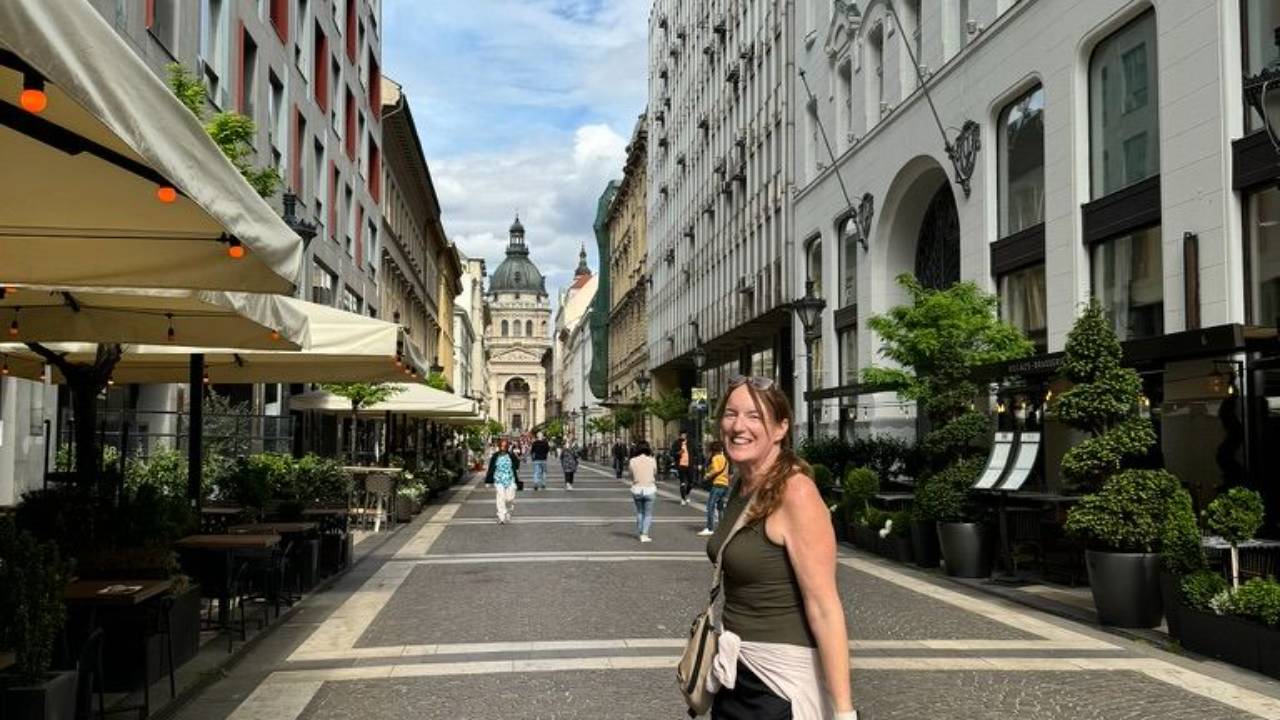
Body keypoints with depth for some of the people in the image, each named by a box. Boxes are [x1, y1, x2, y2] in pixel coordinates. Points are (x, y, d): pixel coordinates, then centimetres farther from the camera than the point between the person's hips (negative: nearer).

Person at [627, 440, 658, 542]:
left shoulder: (632, 461, -3)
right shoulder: (652, 461, -7)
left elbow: (632, 476, 2)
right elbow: (655, 474, 6)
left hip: (636, 489, 2)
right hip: (649, 489, -2)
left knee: (639, 512, 21)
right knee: (648, 514, 9)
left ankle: (640, 533, 27)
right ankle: (644, 535, 0)